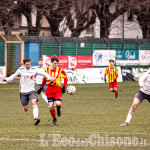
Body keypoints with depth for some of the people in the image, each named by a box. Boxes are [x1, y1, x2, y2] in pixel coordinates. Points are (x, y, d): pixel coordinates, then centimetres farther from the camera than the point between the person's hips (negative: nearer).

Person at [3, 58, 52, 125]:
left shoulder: (33, 70, 1)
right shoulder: (21, 70, 1)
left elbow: (44, 73, 7)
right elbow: (13, 76, 13)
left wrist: (49, 77, -11)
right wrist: (7, 79, -2)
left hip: (31, 90, -1)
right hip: (23, 91, 1)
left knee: (34, 103, -25)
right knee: (25, 109, 2)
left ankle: (36, 119, -34)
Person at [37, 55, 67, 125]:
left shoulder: (60, 70, -3)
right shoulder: (47, 70, 4)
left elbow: (65, 77, 8)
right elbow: (44, 79, 19)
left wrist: (64, 86, -5)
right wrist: (41, 88, 22)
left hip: (58, 89, -2)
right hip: (50, 89, 2)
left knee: (58, 104, -23)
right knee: (50, 106, -8)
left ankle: (58, 109, 16)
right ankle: (54, 119, 15)